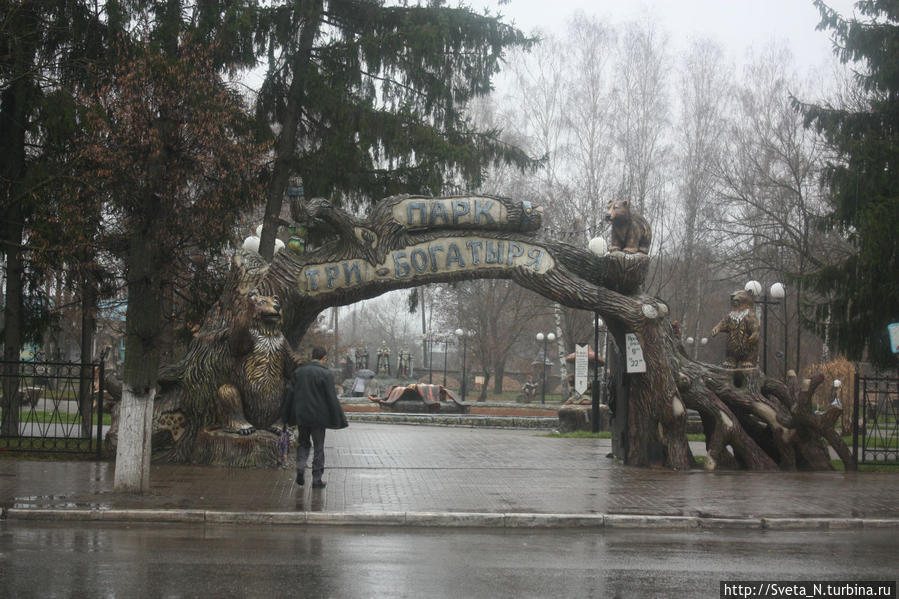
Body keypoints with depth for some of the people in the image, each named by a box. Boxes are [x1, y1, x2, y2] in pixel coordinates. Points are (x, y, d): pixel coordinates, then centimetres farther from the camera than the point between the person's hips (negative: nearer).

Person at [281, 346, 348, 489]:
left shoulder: (299, 372, 2)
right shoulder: (325, 374, -11)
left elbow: (289, 394, 5)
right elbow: (331, 398, -12)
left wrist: (287, 418, 13)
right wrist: (338, 420, -5)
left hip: (301, 416, 3)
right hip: (318, 417, -3)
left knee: (303, 443, 20)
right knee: (318, 447, 7)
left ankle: (300, 468, -3)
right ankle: (317, 479, 7)